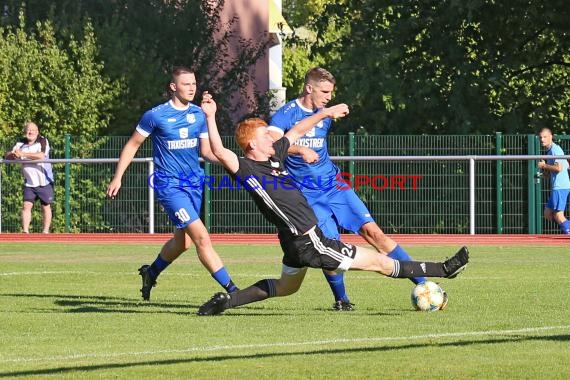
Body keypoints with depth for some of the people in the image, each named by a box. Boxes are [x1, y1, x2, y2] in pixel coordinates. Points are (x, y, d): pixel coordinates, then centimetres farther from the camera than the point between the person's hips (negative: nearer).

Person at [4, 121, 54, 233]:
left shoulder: (43, 141, -7)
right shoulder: (20, 144, 5)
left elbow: (41, 155, -25)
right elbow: (7, 156, 2)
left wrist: (23, 154, -27)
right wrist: (13, 154, -23)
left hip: (44, 181, -2)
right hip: (29, 183, 2)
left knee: (46, 207, 5)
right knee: (26, 205, -9)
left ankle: (45, 231, 13)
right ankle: (25, 231, -11)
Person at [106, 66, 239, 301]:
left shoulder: (199, 114, 5)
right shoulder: (156, 115, -10)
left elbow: (206, 151, 9)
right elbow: (132, 145, 1)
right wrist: (118, 177, -1)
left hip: (194, 183, 7)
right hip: (169, 185, -6)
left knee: (183, 241, 16)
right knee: (202, 237, -16)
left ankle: (151, 273, 42)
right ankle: (231, 290, -16)